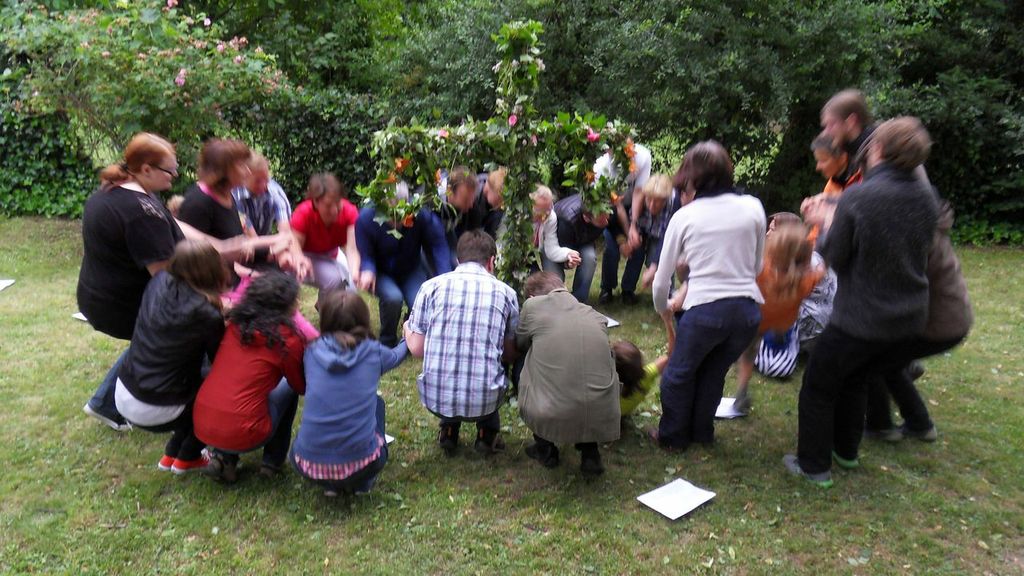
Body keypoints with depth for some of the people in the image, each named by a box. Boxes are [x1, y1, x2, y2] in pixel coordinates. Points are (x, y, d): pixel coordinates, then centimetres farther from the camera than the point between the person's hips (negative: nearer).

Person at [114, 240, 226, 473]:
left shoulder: (159, 282, -7)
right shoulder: (208, 317, -20)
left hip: (123, 394, 6)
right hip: (153, 413, -6)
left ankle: (172, 453, 28)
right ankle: (187, 458, 22)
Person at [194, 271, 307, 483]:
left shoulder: (235, 324, 6)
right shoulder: (287, 339, -10)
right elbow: (302, 386, 5)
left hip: (201, 425, 5)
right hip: (241, 435, -5)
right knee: (289, 386, 17)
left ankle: (223, 456, 19)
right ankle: (272, 462, 20)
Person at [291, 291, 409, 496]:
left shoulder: (312, 351, 2)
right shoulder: (373, 352, 0)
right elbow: (396, 355, 25)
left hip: (309, 466, 2)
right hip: (360, 466, -1)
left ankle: (331, 483, 22)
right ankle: (363, 483, 20)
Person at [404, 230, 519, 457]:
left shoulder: (431, 286, -1)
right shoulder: (506, 293, 1)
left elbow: (417, 349, 1)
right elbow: (510, 354, 9)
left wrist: (406, 328, 23)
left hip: (435, 398, 1)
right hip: (485, 401, 0)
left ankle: (449, 430, 23)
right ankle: (487, 433, 21)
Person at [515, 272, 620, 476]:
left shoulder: (532, 305, 4)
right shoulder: (597, 316, 11)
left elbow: (519, 346, 22)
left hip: (551, 417, -2)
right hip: (601, 417, 3)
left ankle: (545, 450, 30)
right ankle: (590, 452, 25)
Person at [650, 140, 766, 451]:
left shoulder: (685, 216, -1)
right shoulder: (753, 207, 5)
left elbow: (662, 278, 5)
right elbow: (757, 266, 14)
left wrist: (662, 308, 23)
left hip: (705, 309, -4)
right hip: (748, 309, 4)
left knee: (679, 373, 20)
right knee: (714, 373, 26)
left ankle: (673, 435, 34)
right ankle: (702, 432, 42)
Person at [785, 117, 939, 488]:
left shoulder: (856, 198, -20)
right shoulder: (926, 197, 0)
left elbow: (836, 259, -13)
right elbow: (923, 248, 14)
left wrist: (826, 226, 6)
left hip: (861, 319, -6)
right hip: (909, 318, 7)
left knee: (819, 386, 12)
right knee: (856, 380, 26)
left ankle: (813, 465, 21)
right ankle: (846, 451, 41)